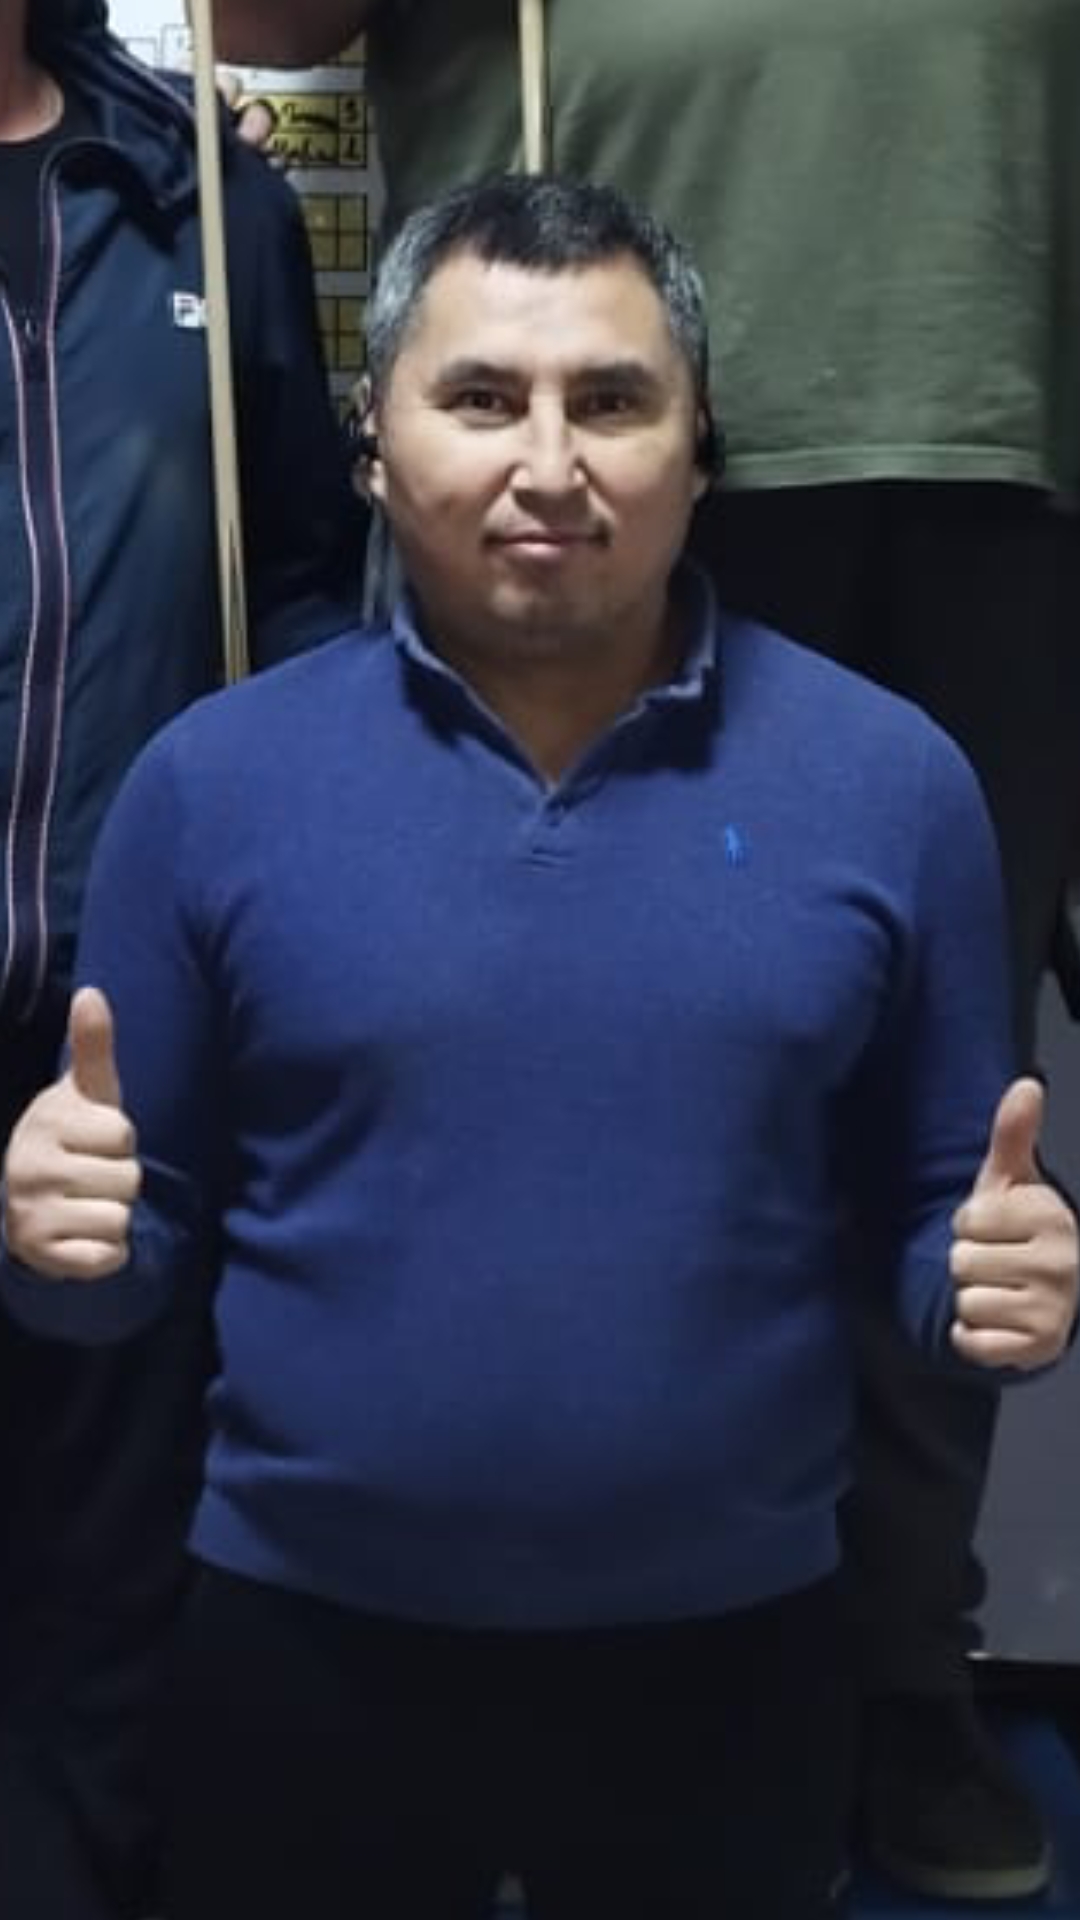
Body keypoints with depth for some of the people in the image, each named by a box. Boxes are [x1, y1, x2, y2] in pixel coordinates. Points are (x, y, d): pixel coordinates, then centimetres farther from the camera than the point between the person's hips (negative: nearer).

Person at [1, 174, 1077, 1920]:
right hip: (306, 1647, 0)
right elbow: (147, 1235, 2)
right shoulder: (213, 781, -5)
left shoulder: (891, 779, -4)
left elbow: (928, 1212, 4)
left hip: (731, 1650, 1)